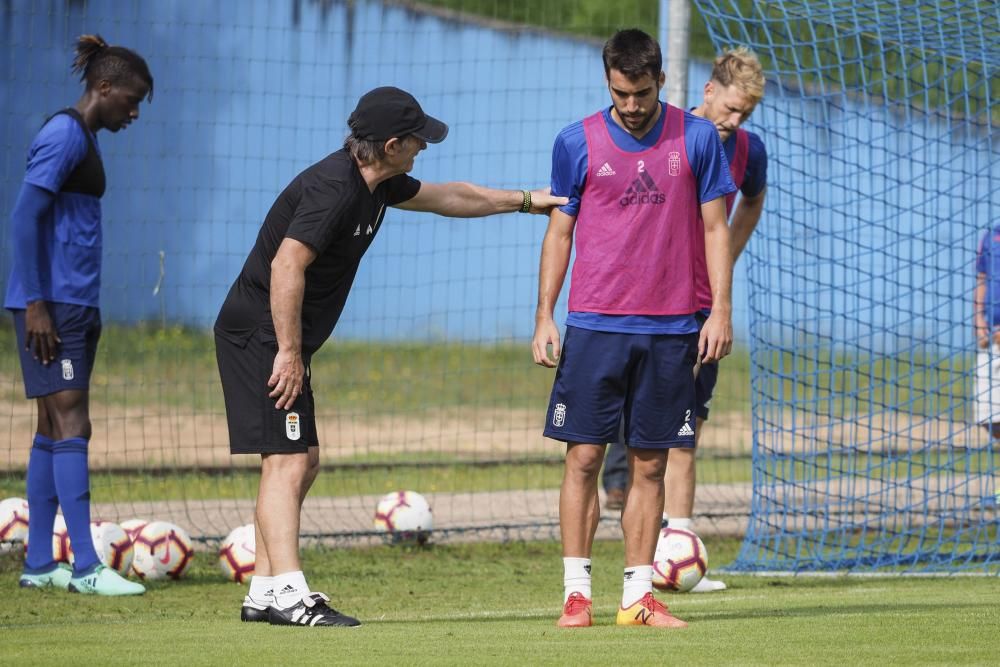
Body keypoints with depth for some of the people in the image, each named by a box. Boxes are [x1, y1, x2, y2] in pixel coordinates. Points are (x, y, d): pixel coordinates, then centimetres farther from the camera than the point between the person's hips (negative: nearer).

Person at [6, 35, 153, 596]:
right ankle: (86, 567, -15)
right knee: (70, 427, -12)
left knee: (57, 429, 9)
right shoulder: (64, 134, -12)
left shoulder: (86, 139, 17)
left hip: (77, 305, 10)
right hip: (52, 305, -10)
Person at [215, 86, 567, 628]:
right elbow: (287, 265, -28)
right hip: (260, 335, -11)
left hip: (281, 340, 11)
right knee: (287, 461, -16)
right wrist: (290, 352, -27)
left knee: (303, 462, 13)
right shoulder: (334, 187, -21)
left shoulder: (375, 184, 11)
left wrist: (524, 200, 35)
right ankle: (288, 594, -22)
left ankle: (263, 593, 17)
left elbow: (446, 197, 28)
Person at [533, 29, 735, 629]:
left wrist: (721, 311, 0)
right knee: (585, 457, -4)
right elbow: (559, 233, 9)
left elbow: (715, 228, 7)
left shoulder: (697, 138, 4)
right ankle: (577, 593, 0)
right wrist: (544, 318, 3)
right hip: (594, 325, -1)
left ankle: (639, 595, 8)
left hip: (670, 330, 1)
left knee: (650, 465, 4)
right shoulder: (578, 143, 3)